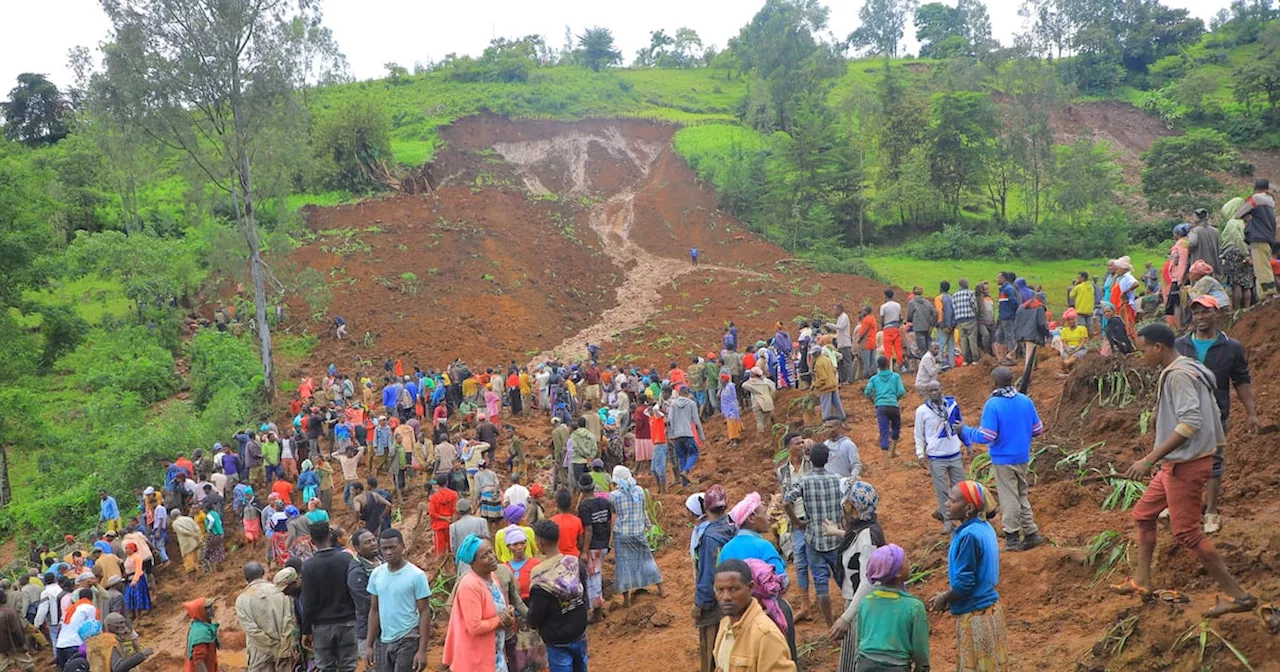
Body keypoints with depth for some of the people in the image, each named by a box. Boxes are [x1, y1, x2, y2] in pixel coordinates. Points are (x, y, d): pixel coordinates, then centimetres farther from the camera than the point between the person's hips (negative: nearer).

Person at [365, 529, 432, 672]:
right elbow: (374, 611, 11)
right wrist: (369, 645, 8)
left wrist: (422, 650, -13)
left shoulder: (416, 575, -10)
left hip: (407, 641, -5)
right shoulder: (376, 575, 3)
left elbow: (424, 612, -8)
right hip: (382, 642, 5)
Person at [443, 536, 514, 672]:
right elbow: (475, 627, -27)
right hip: (476, 659, -9)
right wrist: (500, 620, -14)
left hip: (495, 654, 9)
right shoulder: (470, 586, -23)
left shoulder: (491, 577, 5)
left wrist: (508, 615, -7)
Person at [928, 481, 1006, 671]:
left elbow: (964, 583, -23)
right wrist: (948, 596, 11)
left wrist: (944, 599, -5)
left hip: (975, 614, -9)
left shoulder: (968, 536, -24)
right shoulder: (984, 528, 4)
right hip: (989, 607, 9)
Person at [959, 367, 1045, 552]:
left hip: (1003, 459, -5)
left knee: (1010, 498, 4)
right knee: (1022, 495, 19)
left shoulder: (992, 405, -19)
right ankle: (1031, 533, 20)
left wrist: (965, 430, -7)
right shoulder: (1026, 401, -1)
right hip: (1023, 458, 5)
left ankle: (1012, 538, 13)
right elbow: (1038, 429, 6)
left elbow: (986, 436, -22)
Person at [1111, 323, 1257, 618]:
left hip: (1186, 464, -11)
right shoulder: (1187, 370, 12)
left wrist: (1150, 459, -28)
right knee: (1143, 513, 18)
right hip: (1178, 463, 11)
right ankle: (1141, 582, 25)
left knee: (1187, 532, -5)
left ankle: (1237, 595, 1)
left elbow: (1190, 423, -28)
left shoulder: (1179, 375, -19)